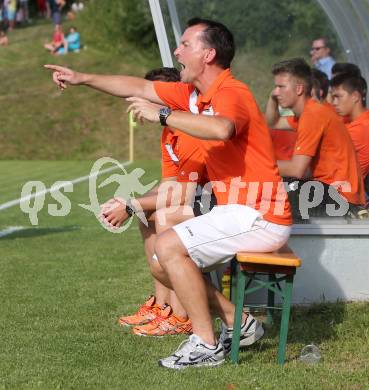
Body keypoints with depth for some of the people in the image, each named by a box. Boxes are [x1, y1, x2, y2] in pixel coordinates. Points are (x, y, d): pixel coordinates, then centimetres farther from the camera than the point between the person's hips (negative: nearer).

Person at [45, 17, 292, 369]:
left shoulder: (231, 94, -18)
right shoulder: (194, 94, 11)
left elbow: (221, 129, -42)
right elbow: (138, 87, 21)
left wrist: (161, 114, -34)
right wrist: (82, 78, 21)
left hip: (259, 217, -10)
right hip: (234, 212, 10)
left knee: (168, 246, -19)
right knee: (163, 264, 10)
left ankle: (206, 345, -10)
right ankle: (238, 324, 14)